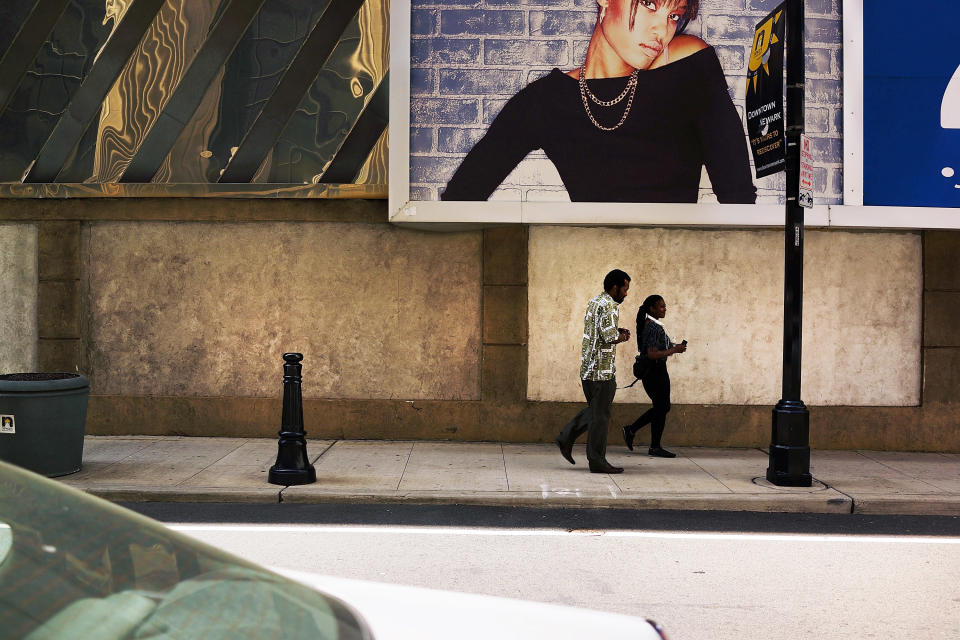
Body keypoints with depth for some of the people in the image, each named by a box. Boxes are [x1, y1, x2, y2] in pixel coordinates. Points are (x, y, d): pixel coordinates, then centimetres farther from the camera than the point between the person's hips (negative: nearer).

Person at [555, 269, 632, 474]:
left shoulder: (593, 301, 14)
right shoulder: (610, 305, -15)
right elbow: (609, 337, -23)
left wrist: (617, 332, 13)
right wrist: (622, 337, -2)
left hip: (587, 367, 9)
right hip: (603, 369, -9)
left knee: (594, 410, 21)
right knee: (600, 415, -1)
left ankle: (566, 438, 13)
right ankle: (597, 461, 5)